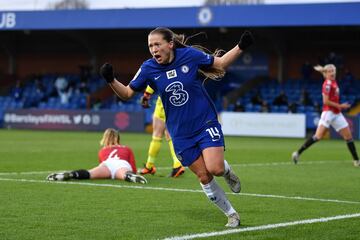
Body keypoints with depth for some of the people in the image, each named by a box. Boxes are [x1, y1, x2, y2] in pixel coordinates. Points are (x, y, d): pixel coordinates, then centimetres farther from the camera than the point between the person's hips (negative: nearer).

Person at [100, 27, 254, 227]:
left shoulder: (189, 55, -11)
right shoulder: (148, 69, -7)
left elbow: (220, 63, 3)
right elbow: (127, 93, 2)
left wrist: (240, 47, -9)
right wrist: (111, 81, -16)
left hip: (206, 122, -2)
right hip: (180, 133, 2)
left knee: (215, 169, -20)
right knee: (204, 178, 1)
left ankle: (227, 170, 17)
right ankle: (232, 214, 19)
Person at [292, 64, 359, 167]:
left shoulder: (333, 82, 11)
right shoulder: (327, 84, -13)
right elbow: (326, 101, -17)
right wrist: (340, 106, -14)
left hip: (337, 114, 9)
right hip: (328, 112, -9)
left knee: (348, 136, 7)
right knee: (318, 136, -16)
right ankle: (298, 153, -9)